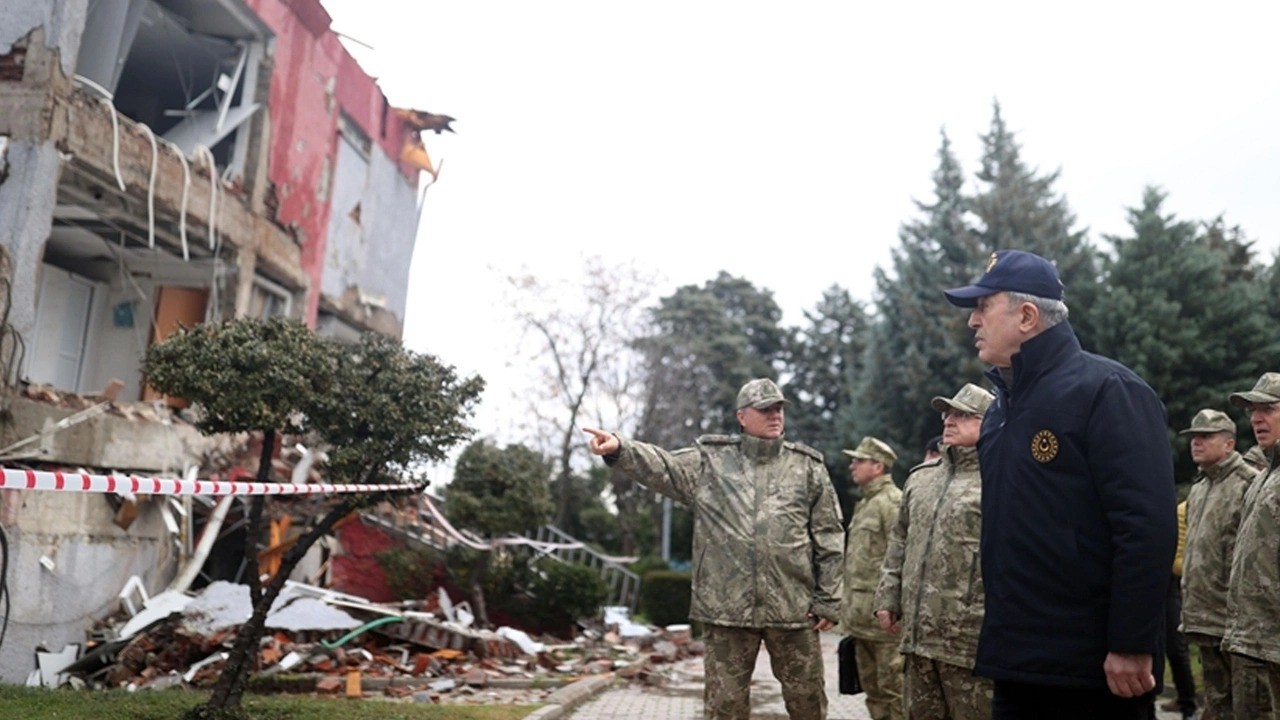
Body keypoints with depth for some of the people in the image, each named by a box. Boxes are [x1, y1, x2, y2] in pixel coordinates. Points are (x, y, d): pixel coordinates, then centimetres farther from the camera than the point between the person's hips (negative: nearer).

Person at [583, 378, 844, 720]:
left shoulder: (808, 467, 5)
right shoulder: (710, 461, 4)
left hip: (793, 608, 1)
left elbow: (829, 539, 5)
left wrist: (828, 600, 1)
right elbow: (660, 465, -9)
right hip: (726, 607, 0)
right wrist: (619, 448, -28)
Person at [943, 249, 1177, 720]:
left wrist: (1131, 645, -21)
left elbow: (1148, 525, -19)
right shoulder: (1001, 408, 14)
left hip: (1094, 666, -8)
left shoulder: (1104, 390, -11)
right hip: (1017, 661, 8)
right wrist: (999, 636, 16)